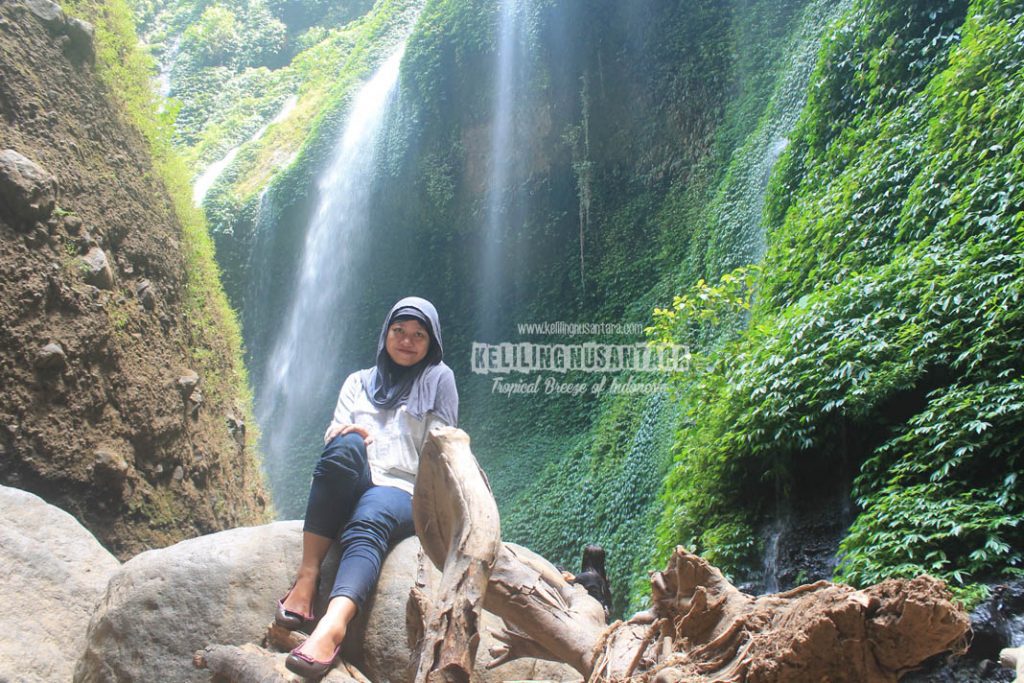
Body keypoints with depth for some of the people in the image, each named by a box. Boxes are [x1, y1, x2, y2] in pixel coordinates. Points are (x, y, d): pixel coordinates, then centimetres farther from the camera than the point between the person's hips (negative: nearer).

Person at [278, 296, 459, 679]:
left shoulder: (438, 379, 14)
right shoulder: (359, 381, 23)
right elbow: (333, 436, 12)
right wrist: (352, 436, -10)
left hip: (404, 494, -2)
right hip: (350, 490, 2)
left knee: (366, 524, -37)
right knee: (345, 444, -32)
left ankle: (332, 627, -61)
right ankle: (307, 574, -35)